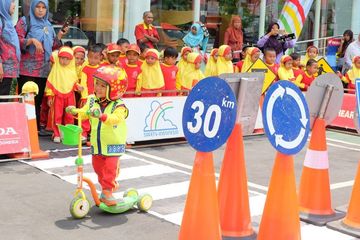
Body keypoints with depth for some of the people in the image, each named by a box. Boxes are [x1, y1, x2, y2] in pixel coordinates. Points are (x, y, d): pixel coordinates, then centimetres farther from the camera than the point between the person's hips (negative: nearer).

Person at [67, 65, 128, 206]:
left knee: (110, 168, -9)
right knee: (99, 168, 15)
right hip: (96, 143, 6)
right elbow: (84, 113, 1)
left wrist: (102, 115, -51)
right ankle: (110, 185, 37)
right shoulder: (92, 101, 0)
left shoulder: (118, 106, -17)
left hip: (113, 144, -6)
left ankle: (107, 192, 2)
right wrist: (75, 111, -21)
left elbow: (116, 118, -35)